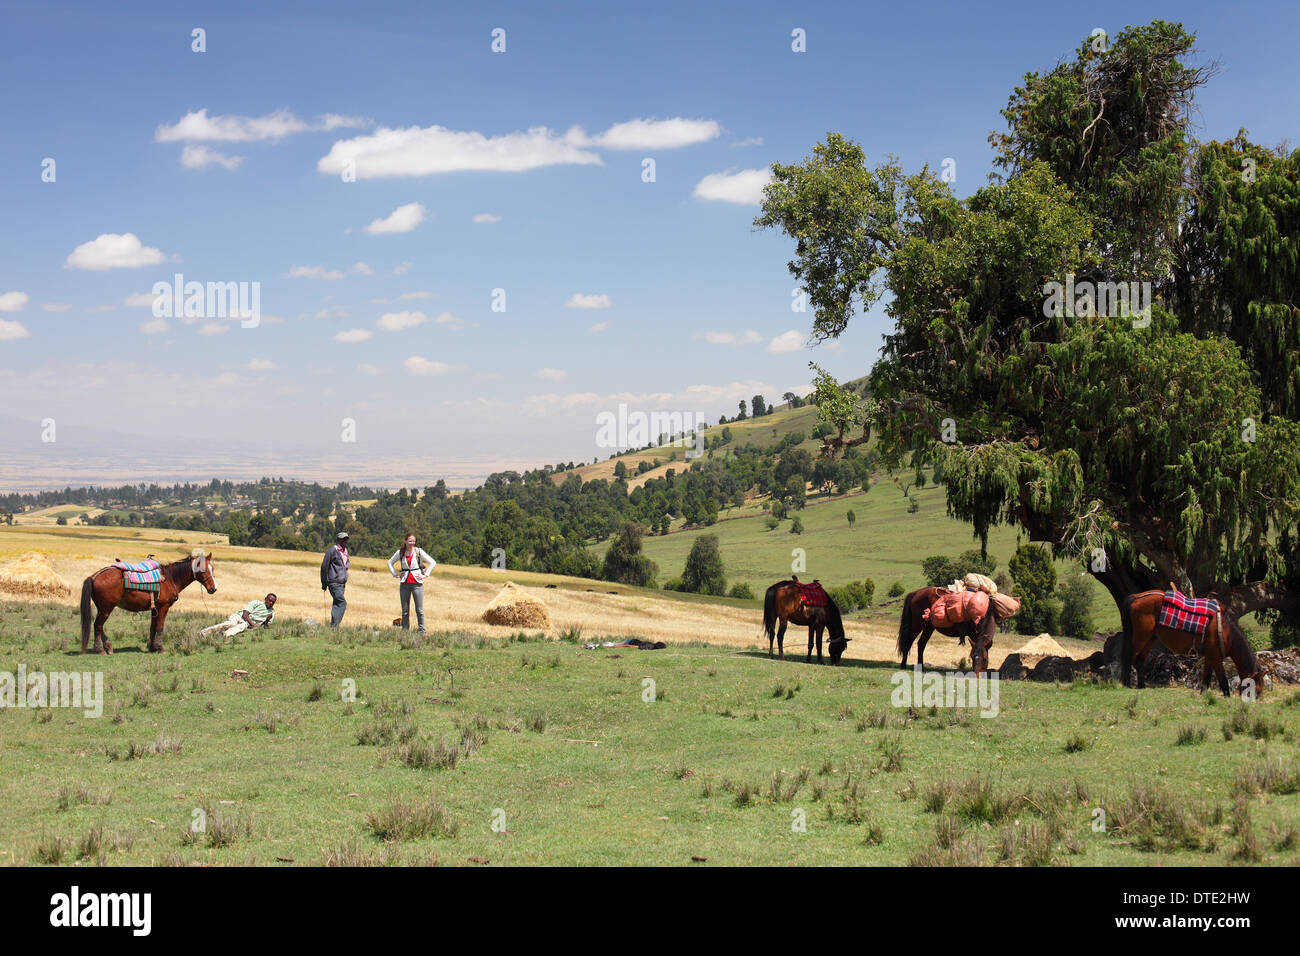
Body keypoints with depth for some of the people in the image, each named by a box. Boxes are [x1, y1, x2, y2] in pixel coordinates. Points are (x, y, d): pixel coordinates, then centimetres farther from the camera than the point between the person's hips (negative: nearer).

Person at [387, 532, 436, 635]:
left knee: (419, 610, -3)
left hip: (417, 583, -2)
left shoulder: (419, 551, -2)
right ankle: (405, 630, 14)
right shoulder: (400, 552, 4)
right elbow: (390, 562, 19)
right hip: (404, 584, 2)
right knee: (405, 610, 7)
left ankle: (422, 632, 2)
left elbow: (433, 563, 2)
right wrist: (395, 574, 8)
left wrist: (425, 575, -3)